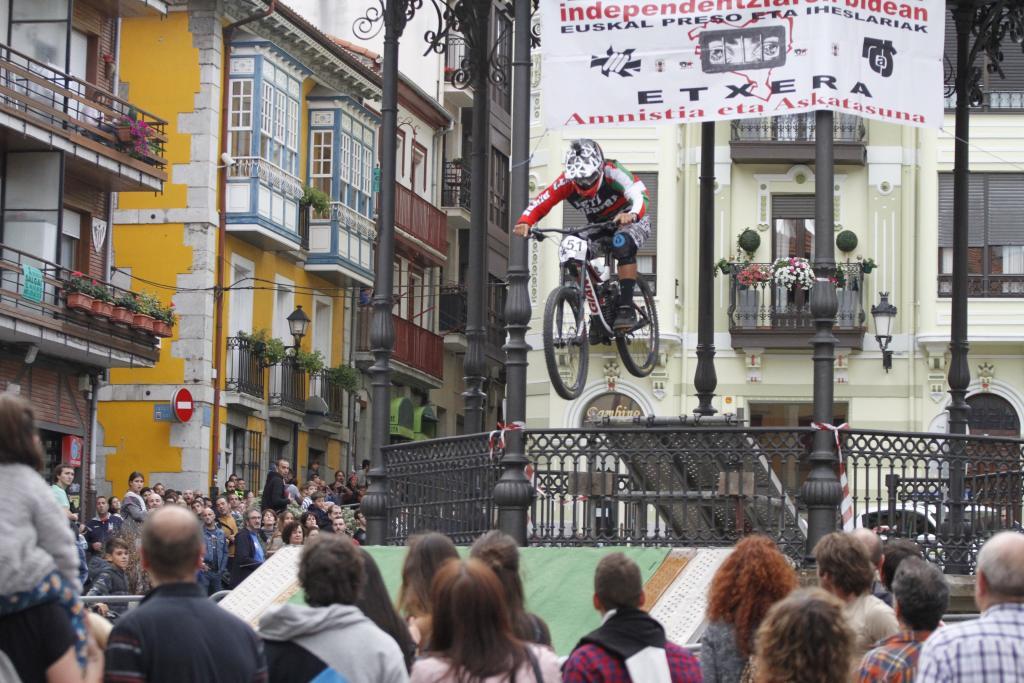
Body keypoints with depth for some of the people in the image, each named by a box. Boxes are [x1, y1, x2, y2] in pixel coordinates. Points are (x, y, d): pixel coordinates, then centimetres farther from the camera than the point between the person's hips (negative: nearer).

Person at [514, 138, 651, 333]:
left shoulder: (613, 172, -30)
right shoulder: (567, 182, -19)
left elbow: (639, 194, -42)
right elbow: (540, 202, -23)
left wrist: (631, 214, -64)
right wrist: (524, 222, -44)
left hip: (631, 221, -5)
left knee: (623, 244, -38)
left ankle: (626, 308, -35)